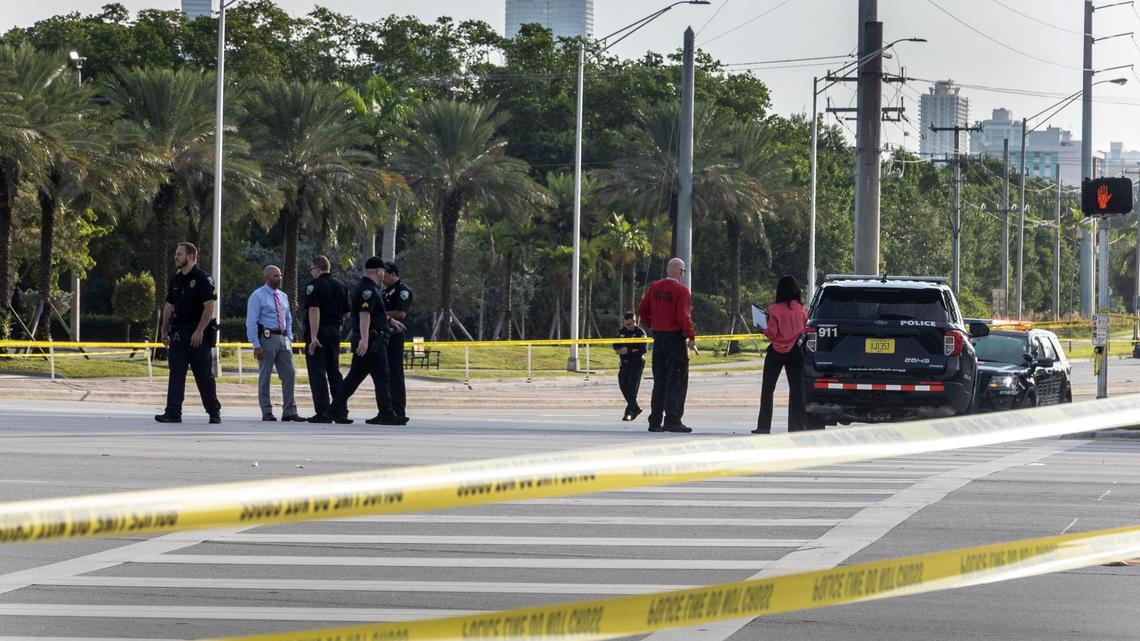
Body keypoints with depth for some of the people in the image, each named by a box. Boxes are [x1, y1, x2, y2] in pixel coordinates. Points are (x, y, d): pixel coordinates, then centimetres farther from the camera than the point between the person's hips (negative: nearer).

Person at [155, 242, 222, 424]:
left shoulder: (202, 279, -8)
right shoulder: (175, 280, 13)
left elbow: (209, 307, -14)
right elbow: (169, 306, 20)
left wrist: (199, 331, -20)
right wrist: (164, 331, 15)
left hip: (198, 334, -6)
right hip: (178, 333, 6)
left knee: (204, 375, 0)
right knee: (176, 373, -1)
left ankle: (214, 412, 10)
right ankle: (173, 412, -3)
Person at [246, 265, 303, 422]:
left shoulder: (283, 296, 16)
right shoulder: (257, 296, -4)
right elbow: (251, 322, -8)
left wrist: (289, 338, 10)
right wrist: (256, 345, -15)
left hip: (283, 339, 6)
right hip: (267, 337, -6)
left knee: (289, 374, 2)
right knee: (265, 376, 0)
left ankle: (289, 411, 7)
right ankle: (267, 412, 4)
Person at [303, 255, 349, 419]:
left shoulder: (314, 285, -11)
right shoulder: (341, 286, 10)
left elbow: (314, 310, -21)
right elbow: (346, 313, 13)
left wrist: (313, 336, -24)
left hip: (317, 332, -6)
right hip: (335, 332, 6)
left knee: (317, 372, -4)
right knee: (334, 371, 14)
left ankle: (322, 411, -8)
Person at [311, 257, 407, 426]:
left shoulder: (365, 288, 19)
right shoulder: (369, 290, -14)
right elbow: (364, 314, -26)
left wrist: (390, 321, 45)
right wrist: (364, 339, -36)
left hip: (364, 343, 10)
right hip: (372, 342, -10)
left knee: (354, 377, 10)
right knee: (381, 377, -5)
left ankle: (335, 411, 9)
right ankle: (386, 414, -4)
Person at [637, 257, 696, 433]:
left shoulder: (655, 288, 6)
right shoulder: (681, 290, -13)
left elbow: (642, 310, 9)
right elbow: (683, 316, -19)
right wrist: (692, 336, -9)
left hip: (658, 337, 7)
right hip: (675, 338, -6)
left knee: (659, 380, 12)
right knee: (677, 380, -2)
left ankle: (655, 421, 12)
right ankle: (672, 420, -6)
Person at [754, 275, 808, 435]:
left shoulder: (774, 309, -13)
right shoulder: (800, 309, -2)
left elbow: (772, 333, -13)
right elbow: (804, 328, 5)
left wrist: (764, 331, 7)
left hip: (776, 351, -3)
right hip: (795, 352, 3)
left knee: (767, 390, 6)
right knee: (796, 389, 7)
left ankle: (764, 426, 3)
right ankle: (796, 426, 3)